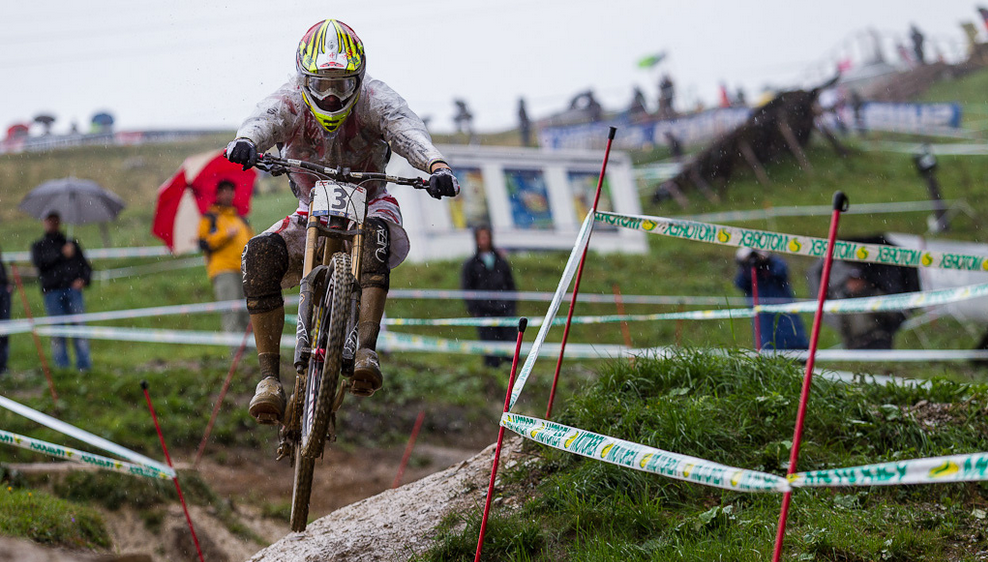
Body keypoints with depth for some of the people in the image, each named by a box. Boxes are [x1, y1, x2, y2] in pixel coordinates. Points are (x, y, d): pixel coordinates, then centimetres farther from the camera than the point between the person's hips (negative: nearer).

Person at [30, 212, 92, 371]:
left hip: (73, 289, 1)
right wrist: (62, 254, -7)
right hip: (52, 291, -1)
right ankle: (62, 367, -6)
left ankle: (84, 364, -12)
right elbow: (39, 262, -2)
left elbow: (86, 265, 20)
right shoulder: (38, 246, 20)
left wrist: (83, 280, -1)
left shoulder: (72, 244, 24)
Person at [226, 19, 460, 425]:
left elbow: (406, 129, -36)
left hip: (367, 208, -2)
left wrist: (436, 165, -58)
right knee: (260, 254, -28)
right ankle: (269, 378, -27)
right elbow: (266, 120, -37)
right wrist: (246, 141, -63)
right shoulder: (289, 103, -13)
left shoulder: (374, 99, -16)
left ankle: (366, 350, -48)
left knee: (374, 233, -39)